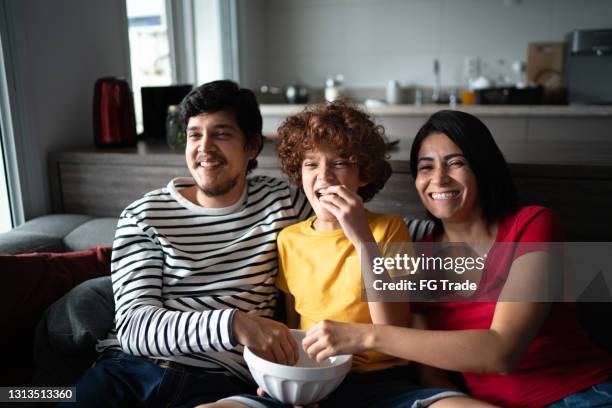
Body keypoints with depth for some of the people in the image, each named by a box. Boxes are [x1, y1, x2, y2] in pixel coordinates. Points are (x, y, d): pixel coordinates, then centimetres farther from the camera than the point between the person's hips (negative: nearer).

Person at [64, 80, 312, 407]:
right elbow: (133, 326, -8)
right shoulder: (143, 217, 4)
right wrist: (234, 324, -25)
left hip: (219, 380, 0)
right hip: (131, 368, 1)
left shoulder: (283, 203, 6)